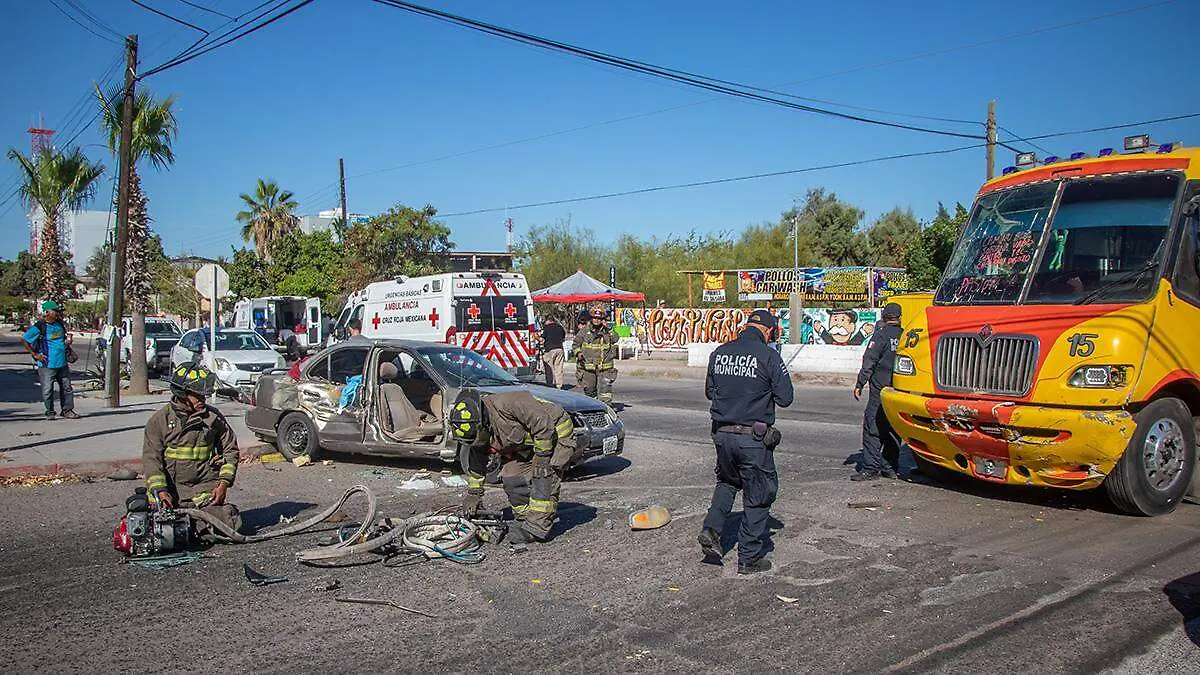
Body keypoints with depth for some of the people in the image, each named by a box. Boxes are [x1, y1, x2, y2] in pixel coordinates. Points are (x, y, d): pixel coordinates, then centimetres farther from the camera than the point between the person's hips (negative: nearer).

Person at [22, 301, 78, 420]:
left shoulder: (60, 324, 10)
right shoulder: (39, 327, -10)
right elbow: (24, 340, -6)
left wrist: (68, 340, 10)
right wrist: (35, 354, -7)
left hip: (62, 363, 6)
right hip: (47, 364, -6)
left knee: (66, 387, 8)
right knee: (48, 389, 0)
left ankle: (67, 410, 16)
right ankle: (50, 412, 12)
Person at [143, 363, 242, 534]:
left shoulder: (214, 417, 5)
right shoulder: (159, 420, 1)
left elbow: (230, 450, 11)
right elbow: (151, 458, -4)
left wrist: (224, 483, -1)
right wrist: (159, 490, -17)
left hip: (205, 486, 0)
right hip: (169, 486, 0)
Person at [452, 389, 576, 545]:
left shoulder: (505, 405, -36)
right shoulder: (477, 431, -7)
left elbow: (543, 423, -32)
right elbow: (476, 464, 8)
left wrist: (542, 458, -26)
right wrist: (474, 494, 9)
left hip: (555, 434, -8)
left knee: (543, 477, -20)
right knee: (511, 476, -2)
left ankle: (537, 527, -16)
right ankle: (525, 521, 10)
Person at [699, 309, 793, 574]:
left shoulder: (719, 353, 4)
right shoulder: (769, 356, -12)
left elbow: (710, 391, 14)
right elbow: (785, 398, -7)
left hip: (722, 433, 5)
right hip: (754, 438, -5)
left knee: (727, 482, 28)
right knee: (758, 496, 9)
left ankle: (711, 530, 11)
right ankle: (749, 558, 15)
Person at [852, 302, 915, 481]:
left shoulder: (882, 334, -7)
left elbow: (869, 361, -11)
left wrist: (859, 384, -7)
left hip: (881, 388, -5)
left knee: (872, 428, -2)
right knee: (893, 429, 13)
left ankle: (870, 468, -5)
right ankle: (890, 467, 16)